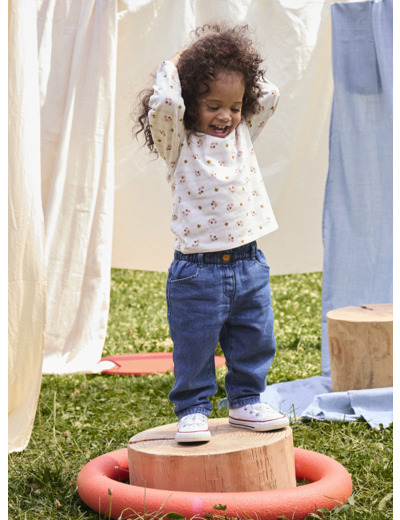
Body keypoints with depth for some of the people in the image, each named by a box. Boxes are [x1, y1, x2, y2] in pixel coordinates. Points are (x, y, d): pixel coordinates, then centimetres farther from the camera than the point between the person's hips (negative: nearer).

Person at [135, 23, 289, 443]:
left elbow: (269, 95, 9)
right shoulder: (179, 144, -8)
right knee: (194, 349, 4)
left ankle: (246, 402, 31)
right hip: (198, 271, -5)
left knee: (254, 343, 14)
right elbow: (162, 105, -24)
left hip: (249, 266, 5)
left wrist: (235, 64, 7)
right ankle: (192, 410, 19)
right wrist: (173, 66, -9)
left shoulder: (243, 134, 8)